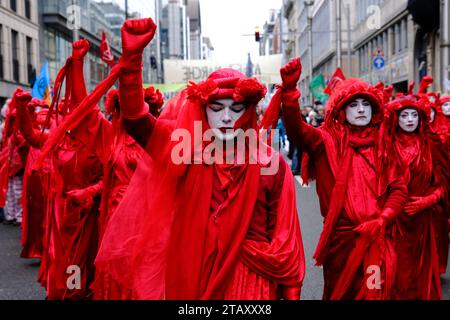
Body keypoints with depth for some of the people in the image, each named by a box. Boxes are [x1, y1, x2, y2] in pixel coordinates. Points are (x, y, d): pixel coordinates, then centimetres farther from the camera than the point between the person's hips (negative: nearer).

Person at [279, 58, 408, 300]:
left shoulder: (382, 145, 7)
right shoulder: (329, 141, -1)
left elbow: (399, 189, 4)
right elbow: (297, 129, -19)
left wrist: (382, 221, -12)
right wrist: (289, 89, -33)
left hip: (377, 238, 2)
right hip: (342, 236, -2)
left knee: (375, 292, 11)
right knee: (341, 292, 12)